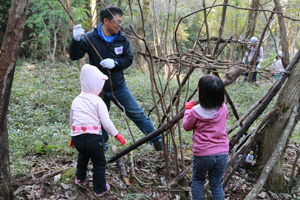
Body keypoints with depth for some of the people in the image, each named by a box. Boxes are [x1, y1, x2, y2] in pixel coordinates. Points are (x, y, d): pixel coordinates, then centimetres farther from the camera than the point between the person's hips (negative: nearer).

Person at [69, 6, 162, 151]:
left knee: (137, 114, 4)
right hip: (99, 89, -1)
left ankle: (157, 140, 17)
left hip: (119, 87, 2)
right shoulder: (90, 38, -14)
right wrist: (76, 39, -34)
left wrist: (114, 63, -23)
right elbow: (74, 56, -15)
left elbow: (128, 59, -2)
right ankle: (102, 147, 35)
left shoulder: (122, 38, -5)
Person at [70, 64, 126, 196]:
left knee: (83, 155, 35)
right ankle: (100, 189, 22)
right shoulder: (97, 101, -5)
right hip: (92, 137, -6)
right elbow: (106, 122, -10)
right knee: (99, 162, 13)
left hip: (76, 137, 6)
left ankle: (80, 178, 48)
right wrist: (117, 135, 1)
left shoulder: (76, 101, 12)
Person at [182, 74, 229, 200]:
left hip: (202, 154, -3)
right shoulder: (223, 109, -4)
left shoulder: (196, 111, -17)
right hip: (222, 153, 4)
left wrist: (188, 108, 11)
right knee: (216, 184, 16)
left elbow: (186, 126, 0)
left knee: (197, 180, 19)